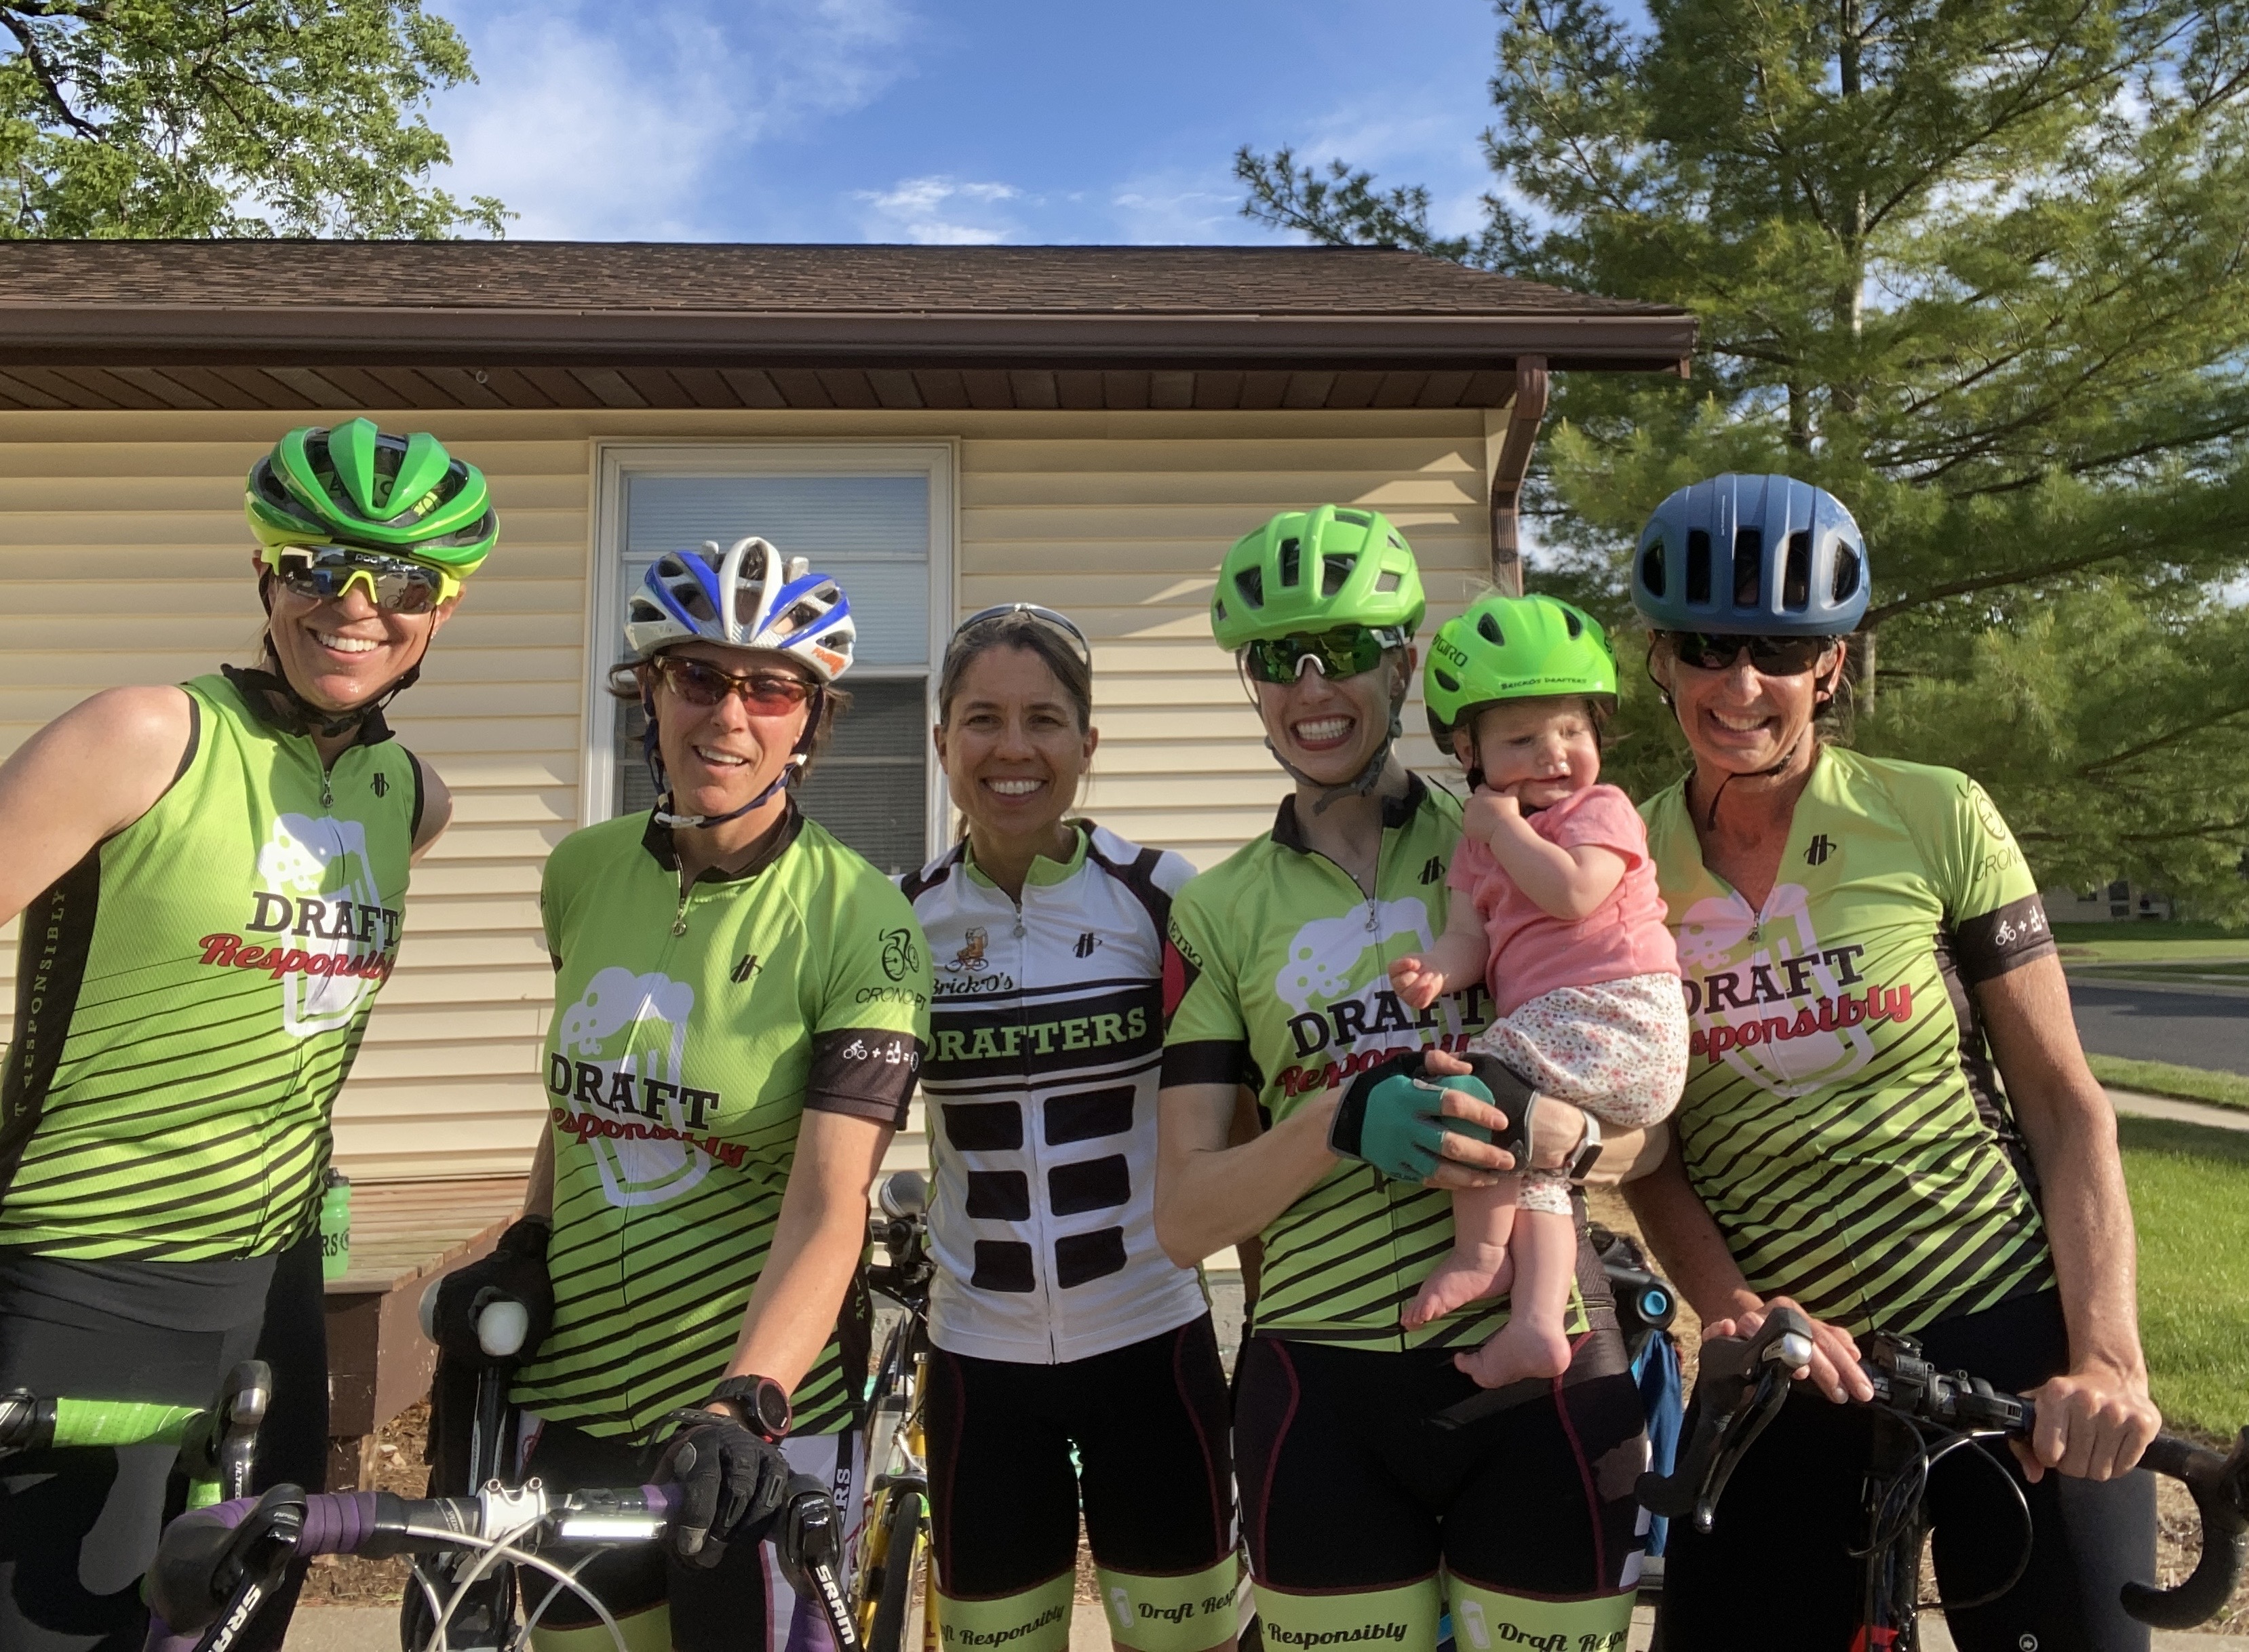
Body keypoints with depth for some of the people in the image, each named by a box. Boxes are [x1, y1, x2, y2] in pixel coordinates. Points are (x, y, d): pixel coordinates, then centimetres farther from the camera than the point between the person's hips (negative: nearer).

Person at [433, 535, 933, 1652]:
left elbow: (828, 1210, -23)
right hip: (571, 1377, 5)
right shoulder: (584, 871, -1)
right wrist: (523, 1248, 3)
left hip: (759, 1403, -4)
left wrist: (743, 1403, -34)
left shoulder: (857, 919, -17)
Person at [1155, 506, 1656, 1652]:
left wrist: (1560, 1129, -20)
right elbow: (1183, 1223, -4)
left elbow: (1648, 1119, 3)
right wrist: (1345, 1120, -21)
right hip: (1323, 1392, 0)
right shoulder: (1217, 912, 2)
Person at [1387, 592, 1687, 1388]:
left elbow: (1572, 892, -21)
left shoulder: (1600, 808, 0)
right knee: (1534, 1167, 8)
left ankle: (1479, 1252, -6)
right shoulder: (1483, 835, 19)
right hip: (1556, 1023, 9)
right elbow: (1470, 929, 7)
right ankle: (1537, 1322, 9)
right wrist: (1436, 969, -16)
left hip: (1615, 1013, -9)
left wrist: (1503, 825, -8)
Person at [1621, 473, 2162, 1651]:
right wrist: (1732, 1309, -15)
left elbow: (2063, 1102, -4)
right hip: (1793, 1368, 2)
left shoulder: (1934, 817, -7)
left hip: (2010, 1341, -1)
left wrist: (2108, 1357, -13)